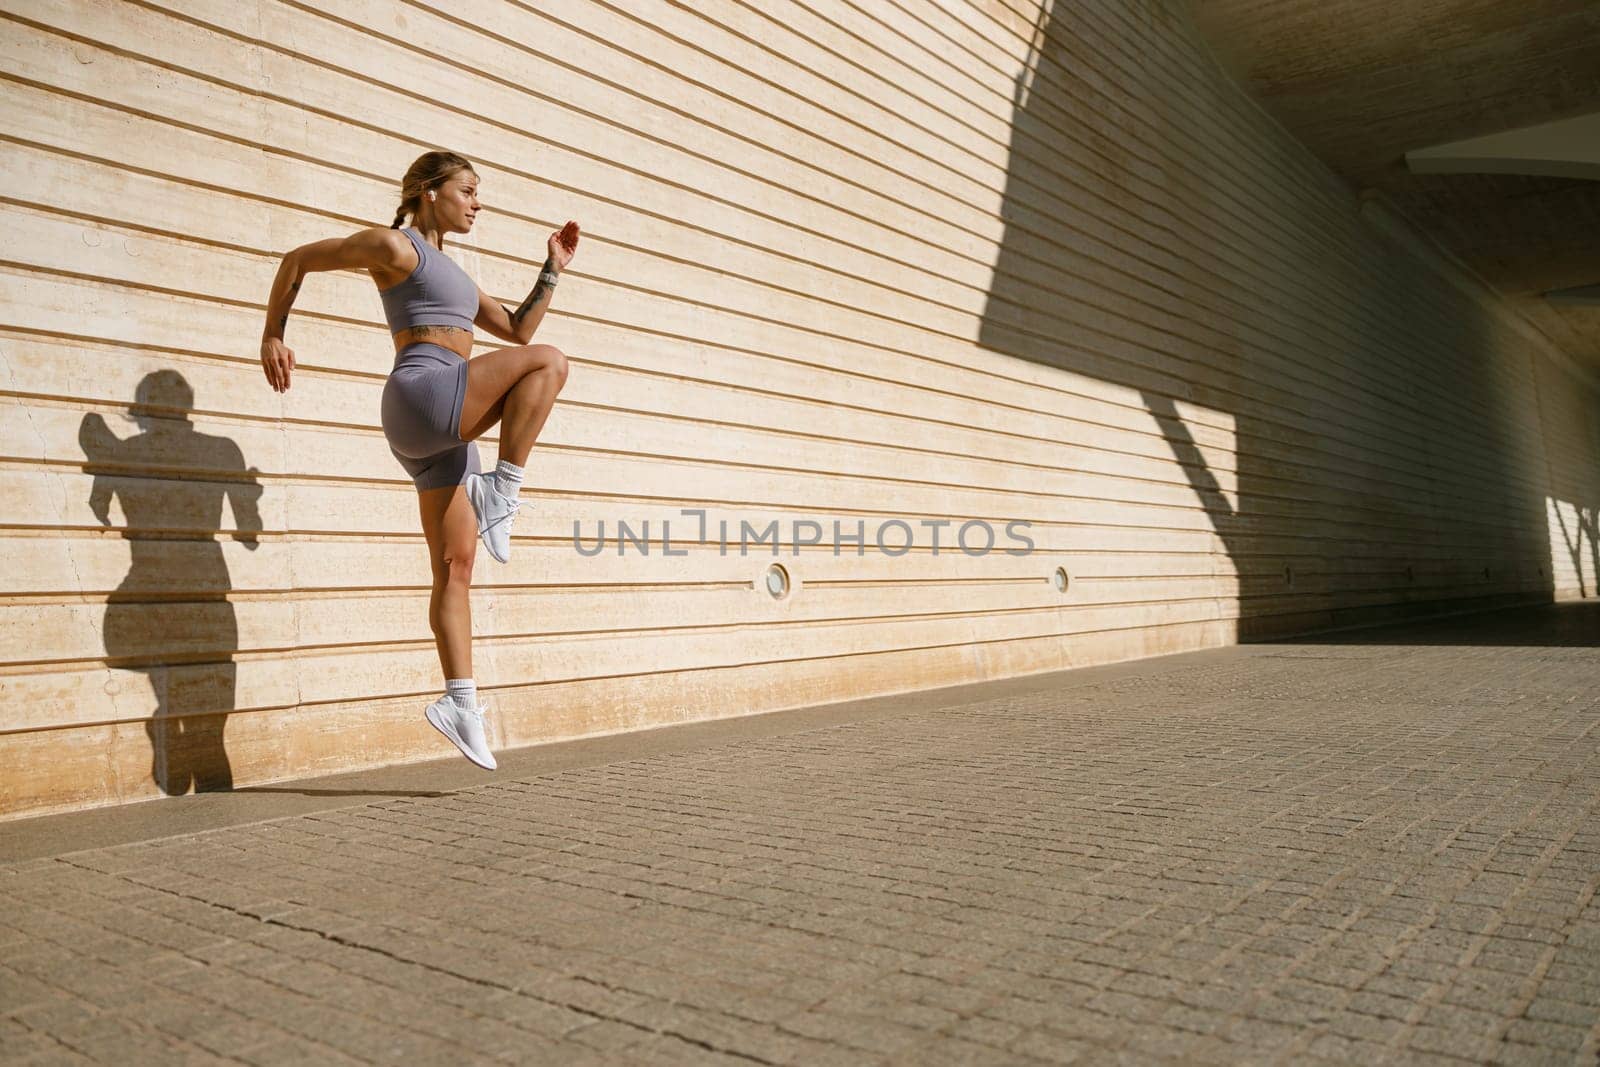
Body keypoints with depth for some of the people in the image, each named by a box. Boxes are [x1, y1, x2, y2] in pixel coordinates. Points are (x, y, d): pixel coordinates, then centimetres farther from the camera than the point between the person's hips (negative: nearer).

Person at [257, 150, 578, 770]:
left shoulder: (450, 272, 29)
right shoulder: (394, 246, 4)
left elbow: (518, 329, 28)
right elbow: (297, 260, 9)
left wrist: (553, 270, 20)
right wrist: (273, 337, 10)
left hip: (445, 434, 8)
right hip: (421, 396, -8)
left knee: (455, 568, 0)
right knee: (549, 363, -19)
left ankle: (459, 702, -2)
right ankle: (502, 494, -21)